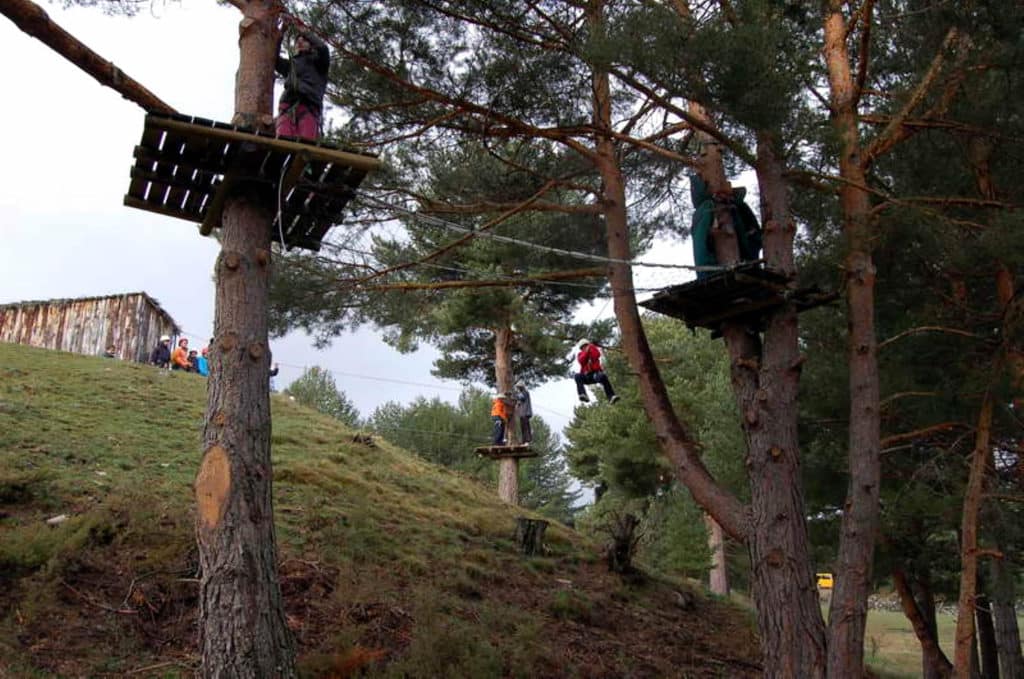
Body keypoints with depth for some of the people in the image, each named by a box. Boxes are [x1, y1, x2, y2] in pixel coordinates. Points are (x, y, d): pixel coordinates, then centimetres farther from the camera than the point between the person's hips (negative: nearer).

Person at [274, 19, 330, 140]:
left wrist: (301, 29, 14)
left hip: (308, 107, -3)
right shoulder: (290, 64, 36)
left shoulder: (318, 62, 26)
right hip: (287, 107, 3)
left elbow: (323, 48, 7)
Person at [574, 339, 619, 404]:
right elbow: (581, 360, -8)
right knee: (577, 376, -31)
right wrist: (586, 351, -10)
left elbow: (597, 355, -9)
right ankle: (583, 395, -46)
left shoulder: (593, 351, 17)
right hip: (586, 376, 1)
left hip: (596, 374, -1)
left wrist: (591, 347, -8)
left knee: (602, 376, -35)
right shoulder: (580, 354, 17)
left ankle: (611, 396, -45)